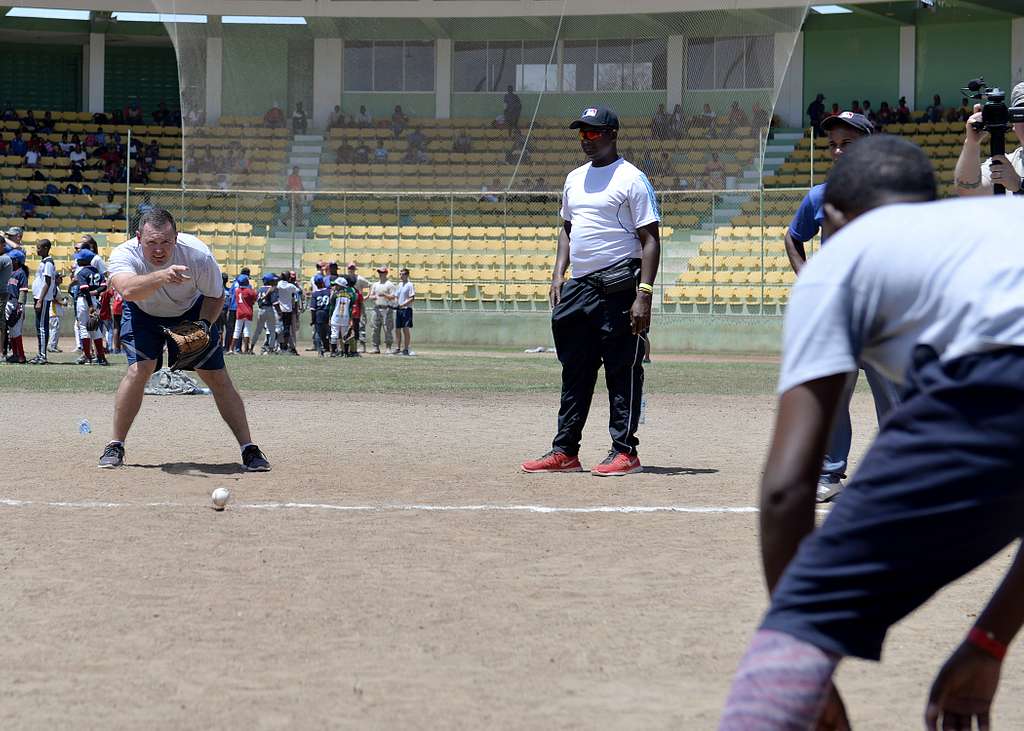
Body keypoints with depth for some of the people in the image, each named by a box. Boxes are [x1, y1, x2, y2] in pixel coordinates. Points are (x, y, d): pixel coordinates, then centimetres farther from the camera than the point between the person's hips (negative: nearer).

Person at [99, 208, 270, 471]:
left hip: (191, 313, 1)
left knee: (217, 377, -4)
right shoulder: (124, 255, -35)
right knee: (139, 370, -20)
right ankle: (115, 446, -7)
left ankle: (248, 448, 4)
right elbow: (127, 289, -58)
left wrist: (203, 325, -28)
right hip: (144, 313, -1)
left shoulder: (198, 255, -31)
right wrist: (161, 276, -75)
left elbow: (216, 296, -11)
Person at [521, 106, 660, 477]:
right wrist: (559, 274, 11)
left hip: (619, 287, -8)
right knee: (575, 371, 10)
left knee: (623, 370, -4)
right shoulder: (575, 179, 17)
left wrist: (644, 294, -19)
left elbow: (650, 240, -10)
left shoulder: (631, 179, -6)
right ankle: (565, 452, 14)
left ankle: (624, 451, -1)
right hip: (579, 287, 8)